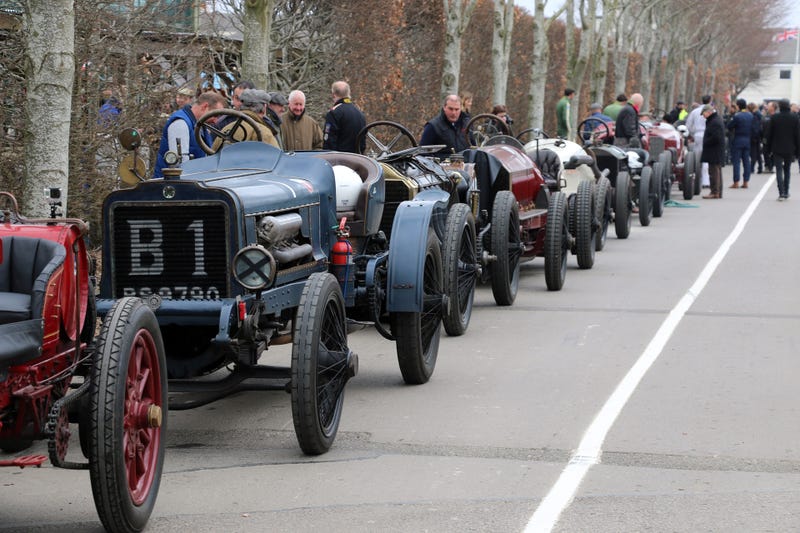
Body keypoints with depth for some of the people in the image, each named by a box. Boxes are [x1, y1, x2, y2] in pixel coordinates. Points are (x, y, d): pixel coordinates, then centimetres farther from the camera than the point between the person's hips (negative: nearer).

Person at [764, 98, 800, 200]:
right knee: (787, 170, 16)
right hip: (790, 149, 2)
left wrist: (768, 148, 8)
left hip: (777, 149, -2)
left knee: (779, 170, -2)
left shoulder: (774, 117, -7)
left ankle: (781, 193, -15)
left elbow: (769, 134, -2)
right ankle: (786, 193, 21)